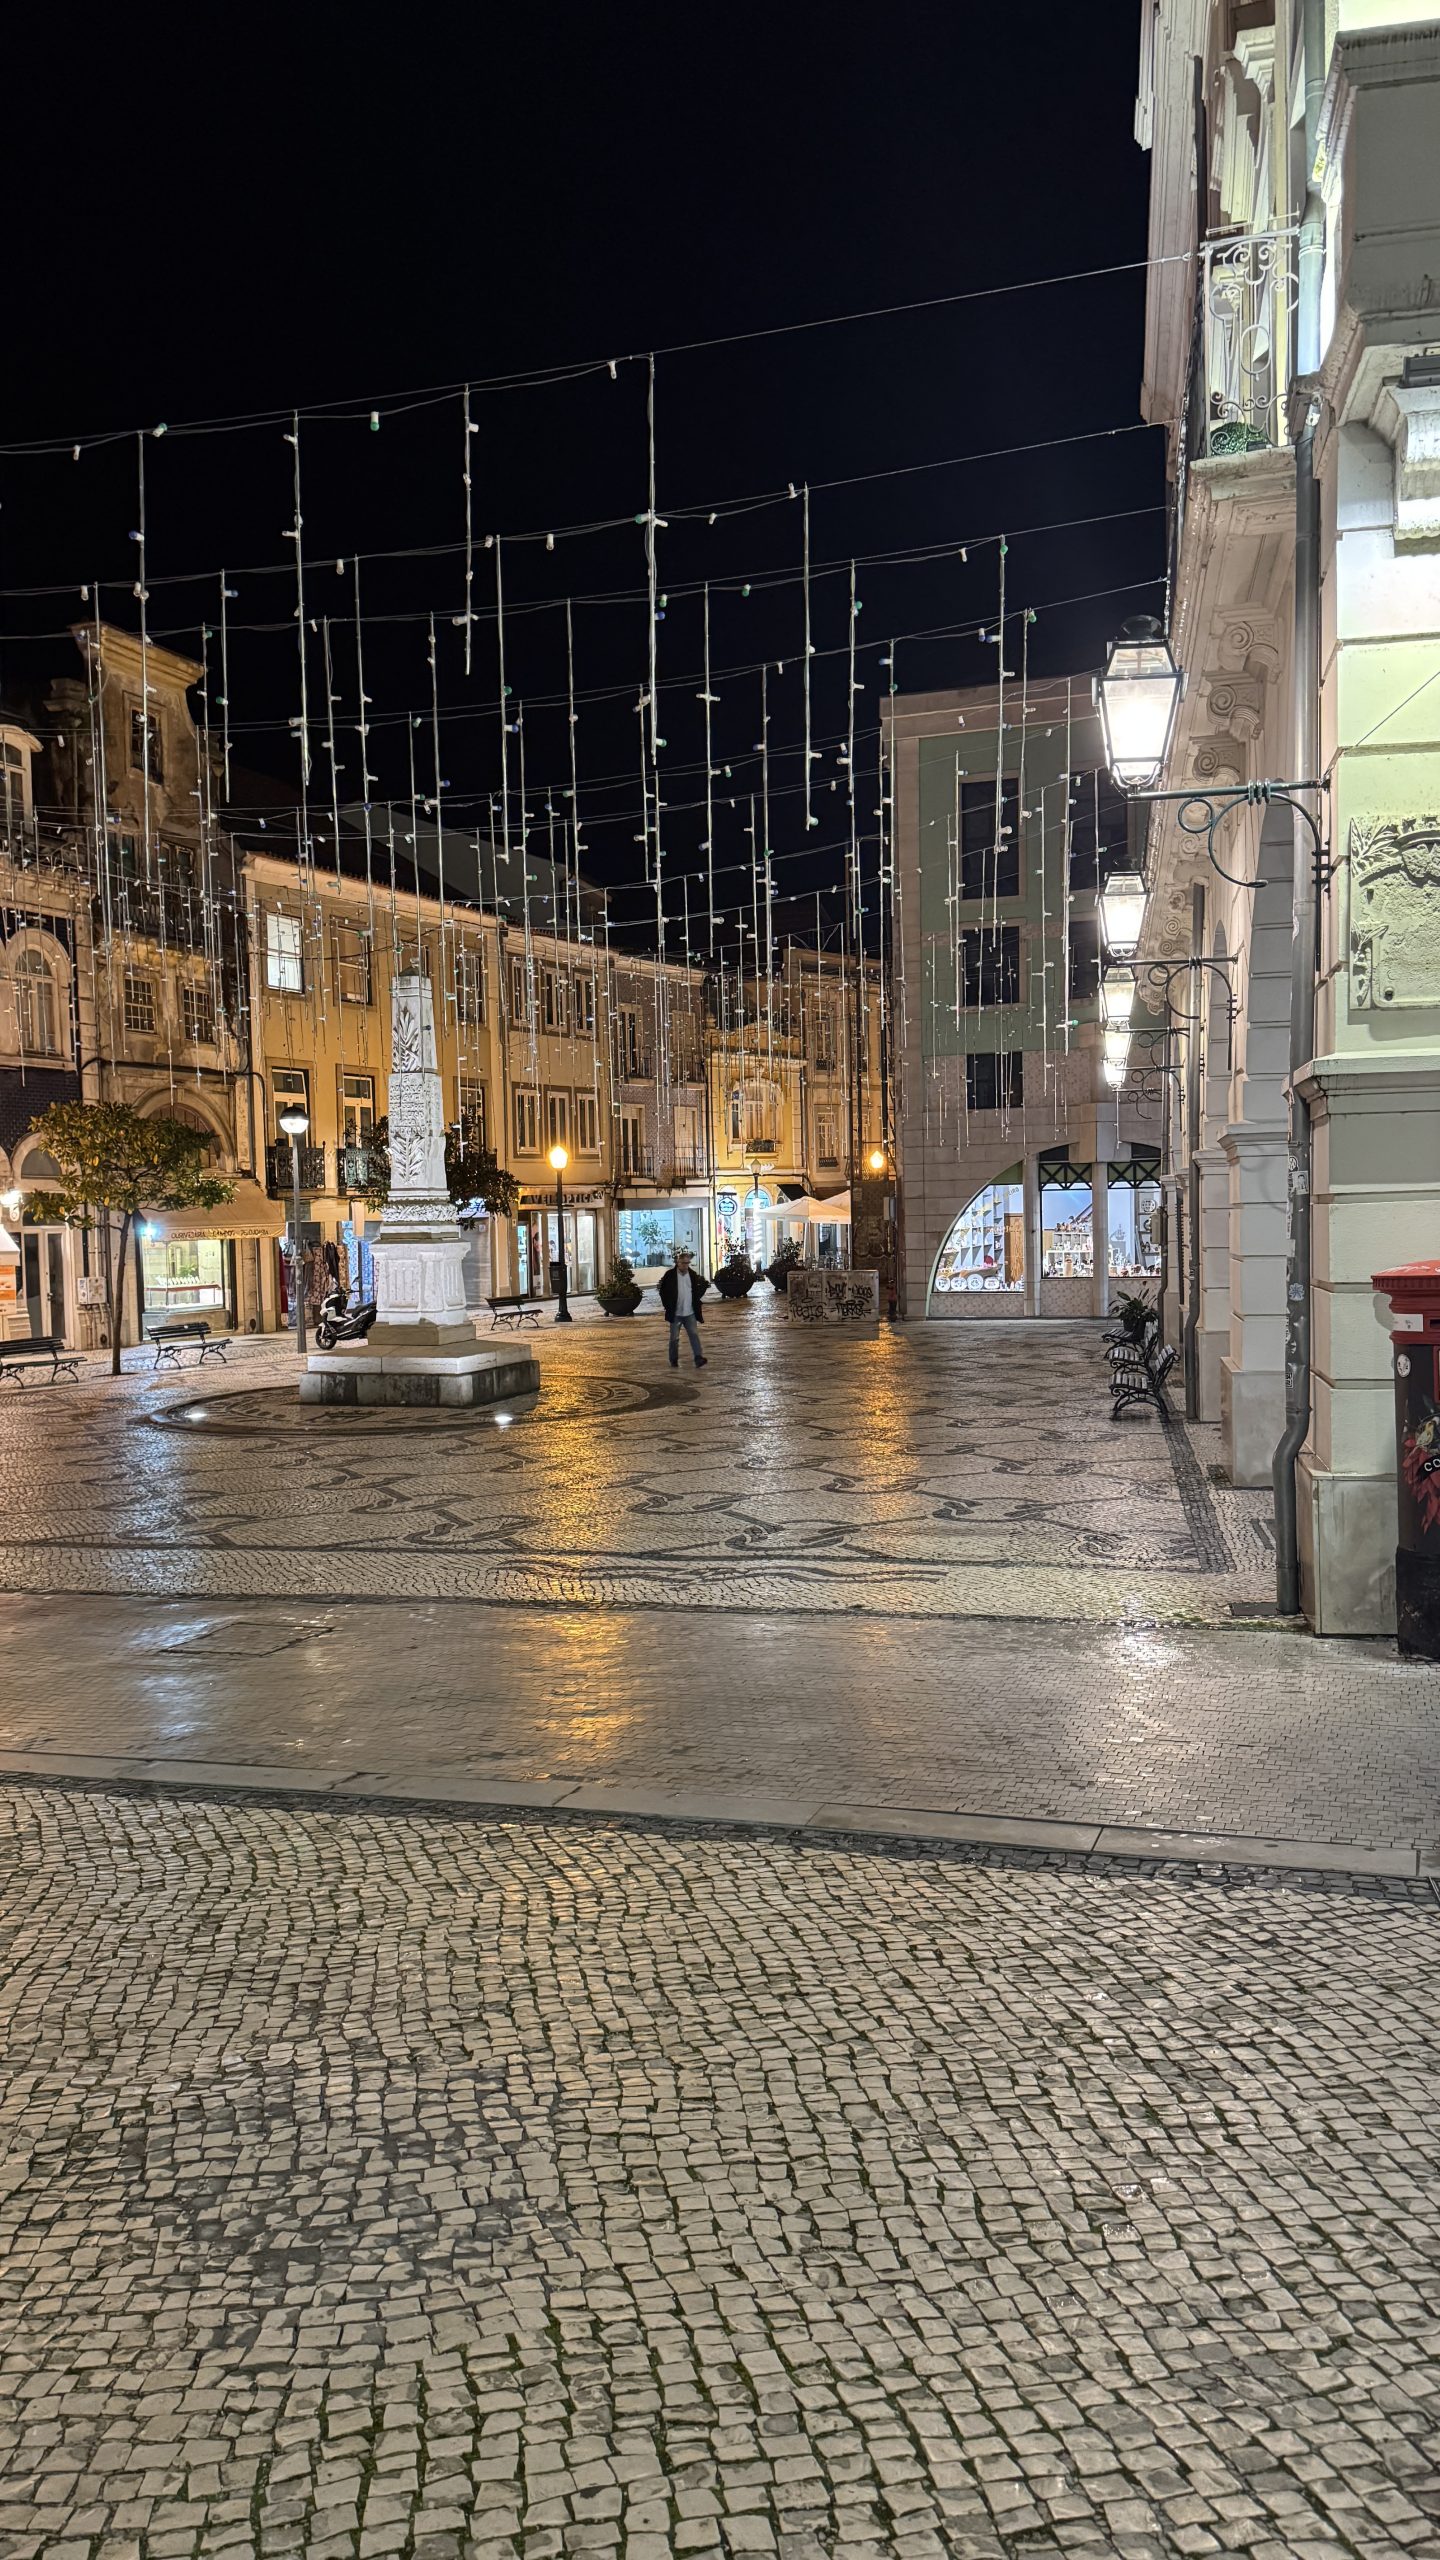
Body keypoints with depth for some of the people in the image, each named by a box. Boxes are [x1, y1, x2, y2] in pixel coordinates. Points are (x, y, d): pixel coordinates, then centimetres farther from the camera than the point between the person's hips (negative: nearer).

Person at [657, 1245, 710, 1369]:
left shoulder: (693, 1275, 2)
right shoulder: (669, 1275, -7)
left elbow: (697, 1292, 13)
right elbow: (663, 1292, -3)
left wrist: (704, 1286, -3)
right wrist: (668, 1306, -7)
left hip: (690, 1313, 2)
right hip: (675, 1313, -2)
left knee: (694, 1334, -9)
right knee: (674, 1338, 6)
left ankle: (699, 1358, -13)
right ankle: (674, 1361, 18)